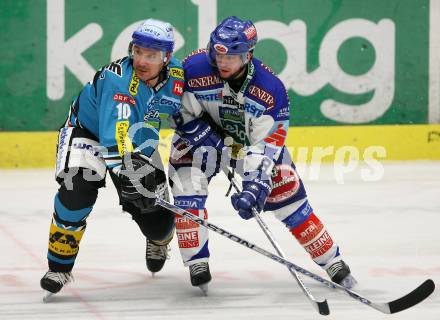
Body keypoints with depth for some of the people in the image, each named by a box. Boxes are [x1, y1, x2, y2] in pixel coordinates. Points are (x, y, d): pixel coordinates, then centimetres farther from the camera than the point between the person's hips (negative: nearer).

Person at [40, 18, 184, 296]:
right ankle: (60, 266, -13)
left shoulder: (178, 77, -19)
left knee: (156, 212, 1)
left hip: (140, 139, 5)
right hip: (88, 129, -4)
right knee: (77, 189, -30)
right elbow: (116, 133, -48)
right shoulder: (118, 78, -36)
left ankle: (160, 241, 41)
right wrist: (126, 171, -60)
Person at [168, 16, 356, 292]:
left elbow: (266, 144, -29)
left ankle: (333, 261, 7)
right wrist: (216, 143, -25)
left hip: (255, 140, 0)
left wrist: (254, 186, -40)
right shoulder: (194, 70, -29)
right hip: (205, 136, 0)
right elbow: (182, 114, -16)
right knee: (187, 186, -22)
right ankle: (198, 264, -9)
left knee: (289, 197, -5)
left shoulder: (270, 89, -29)